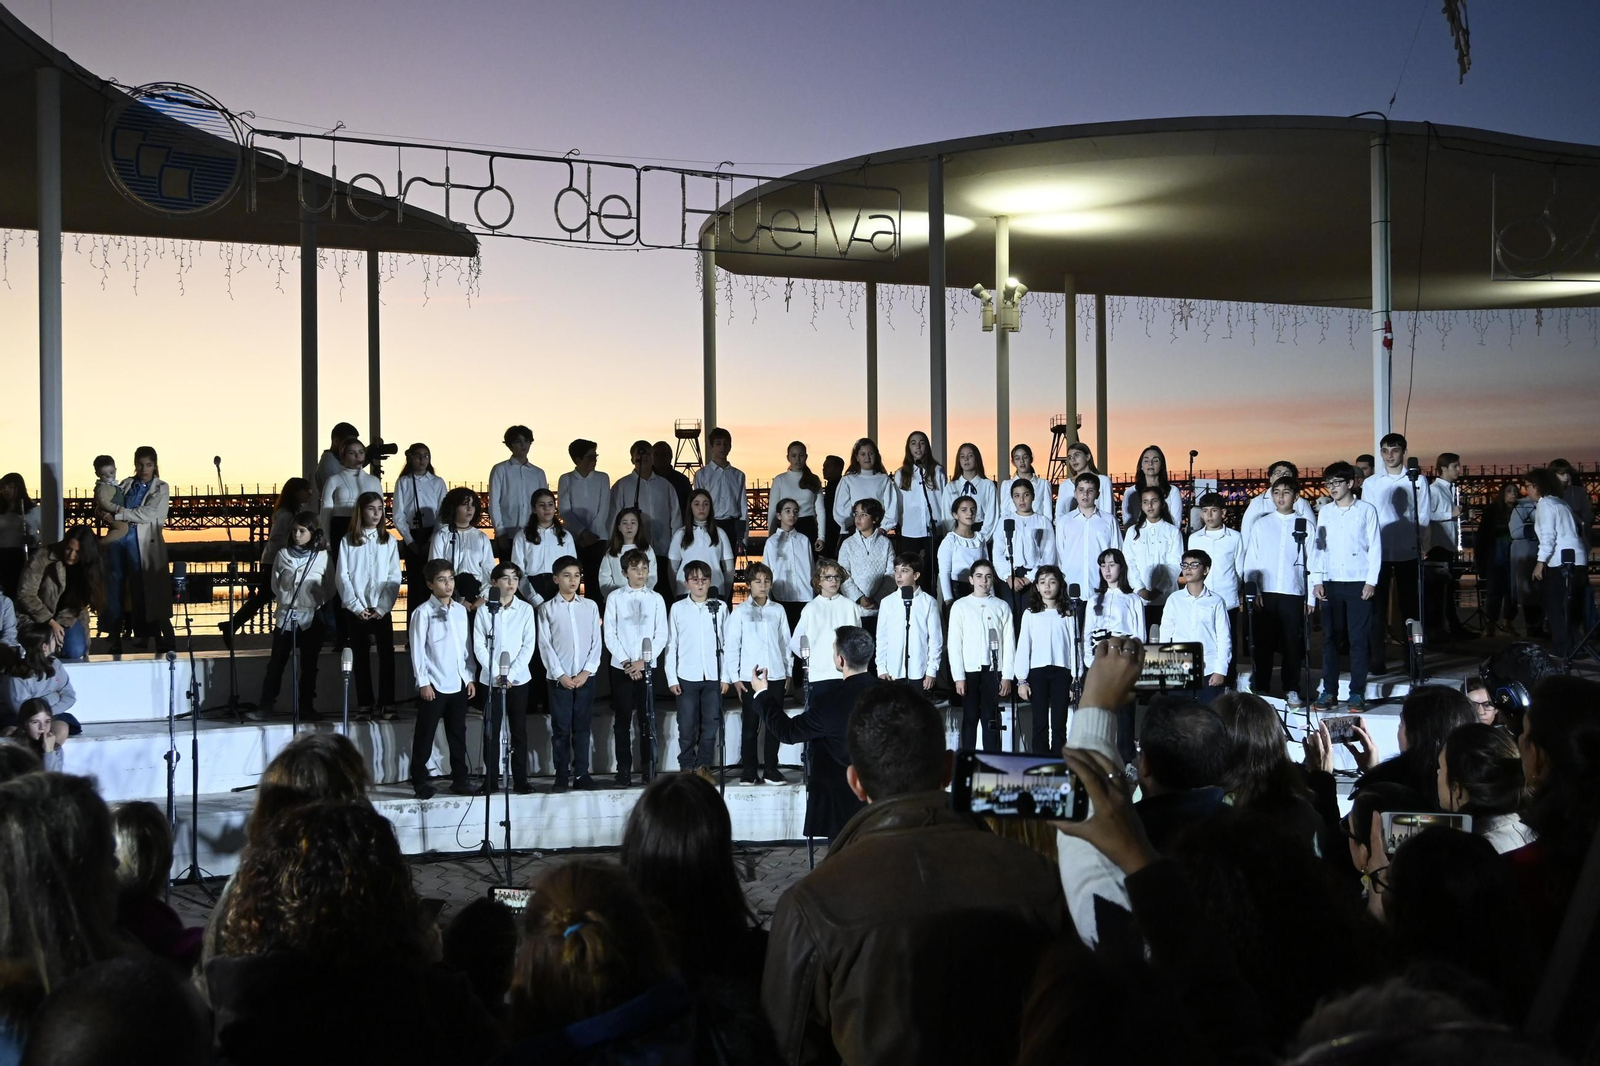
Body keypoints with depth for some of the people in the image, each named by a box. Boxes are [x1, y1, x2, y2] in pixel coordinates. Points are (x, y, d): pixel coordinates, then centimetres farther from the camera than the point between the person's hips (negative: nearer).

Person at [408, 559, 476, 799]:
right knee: (425, 735, 1)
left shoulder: (460, 610, 10)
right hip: (433, 685, -5)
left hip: (459, 683, 5)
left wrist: (470, 677, 10)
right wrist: (423, 682, -12)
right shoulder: (423, 612, -6)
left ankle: (459, 779, 18)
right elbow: (417, 649, -8)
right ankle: (419, 781, 8)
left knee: (458, 734, 10)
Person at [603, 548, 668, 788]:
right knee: (622, 721, 2)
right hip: (621, 667, 0)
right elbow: (609, 634, 0)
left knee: (648, 720, 1)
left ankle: (649, 769, 6)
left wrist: (643, 661, -8)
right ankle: (624, 771, 5)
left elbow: (662, 635, 2)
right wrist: (626, 663, -8)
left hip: (647, 667, 0)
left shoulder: (656, 599, 5)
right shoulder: (615, 598, 3)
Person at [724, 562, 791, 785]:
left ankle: (771, 769, 11)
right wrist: (734, 677, -3)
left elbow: (785, 642, 13)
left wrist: (788, 671, 11)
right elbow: (731, 646, 1)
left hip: (775, 675, 2)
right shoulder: (740, 612, 1)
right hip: (749, 676, -2)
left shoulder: (778, 611, 8)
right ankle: (748, 770, 8)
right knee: (750, 725, 1)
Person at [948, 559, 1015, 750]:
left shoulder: (1002, 607, 7)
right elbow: (954, 643, 1)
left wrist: (1007, 676, -2)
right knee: (969, 718, 2)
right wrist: (958, 676, -5)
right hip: (969, 670, -1)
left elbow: (1009, 642, 5)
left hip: (993, 670, 1)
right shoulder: (960, 606, 4)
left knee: (991, 718, 2)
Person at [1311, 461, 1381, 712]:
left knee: (1359, 639, -1)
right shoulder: (1324, 512, 10)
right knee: (1329, 637, 3)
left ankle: (1357, 693, 3)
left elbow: (1375, 547, 0)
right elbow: (1318, 546, 11)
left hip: (1359, 583, -3)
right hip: (1331, 583, 3)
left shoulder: (1366, 510, 1)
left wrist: (1371, 581, -6)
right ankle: (1329, 691, 8)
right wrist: (1317, 580, 3)